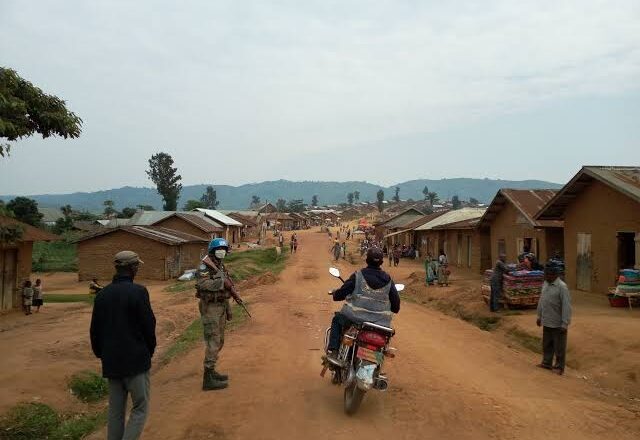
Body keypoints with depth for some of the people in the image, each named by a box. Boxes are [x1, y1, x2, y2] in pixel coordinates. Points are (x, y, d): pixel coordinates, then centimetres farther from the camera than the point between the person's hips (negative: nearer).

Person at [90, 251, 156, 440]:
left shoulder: (102, 294, 5)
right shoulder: (138, 291, -14)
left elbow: (94, 330, 10)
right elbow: (149, 326, -12)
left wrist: (101, 353, 21)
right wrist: (150, 350, 4)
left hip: (111, 362, 6)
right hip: (136, 360, -6)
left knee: (115, 411, 15)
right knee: (140, 408, 4)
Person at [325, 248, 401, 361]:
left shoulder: (358, 275, -8)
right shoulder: (388, 279, 1)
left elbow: (340, 294, -6)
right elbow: (396, 302, 5)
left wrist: (335, 293, 17)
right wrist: (394, 309, 28)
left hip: (356, 318, -2)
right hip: (380, 322, 3)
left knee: (337, 320, 25)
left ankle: (332, 351, 14)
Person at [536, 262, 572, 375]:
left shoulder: (562, 287, -20)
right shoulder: (545, 284, 5)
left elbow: (566, 306, -21)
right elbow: (541, 301, 15)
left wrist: (565, 323, -21)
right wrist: (539, 316, 18)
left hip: (558, 323, -7)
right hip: (547, 322, 7)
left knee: (559, 347, 8)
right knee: (546, 344, 19)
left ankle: (559, 367, 21)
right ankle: (547, 363, 34)